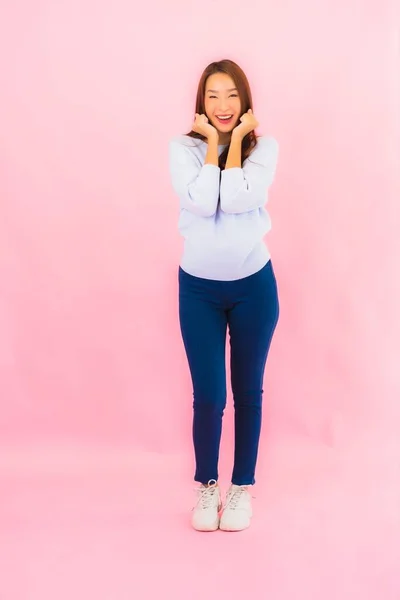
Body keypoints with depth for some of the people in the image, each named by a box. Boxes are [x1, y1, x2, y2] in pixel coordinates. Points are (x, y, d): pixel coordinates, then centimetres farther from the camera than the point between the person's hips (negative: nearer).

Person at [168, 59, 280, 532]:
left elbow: (240, 198, -21)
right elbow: (201, 203, -21)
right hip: (199, 287, 0)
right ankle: (205, 484, 25)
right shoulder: (183, 147, -4)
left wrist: (236, 139, -12)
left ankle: (243, 484, 28)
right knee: (208, 395, 3)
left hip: (254, 285, 0)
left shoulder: (264, 146, -4)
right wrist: (212, 142, -12)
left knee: (248, 391, 11)